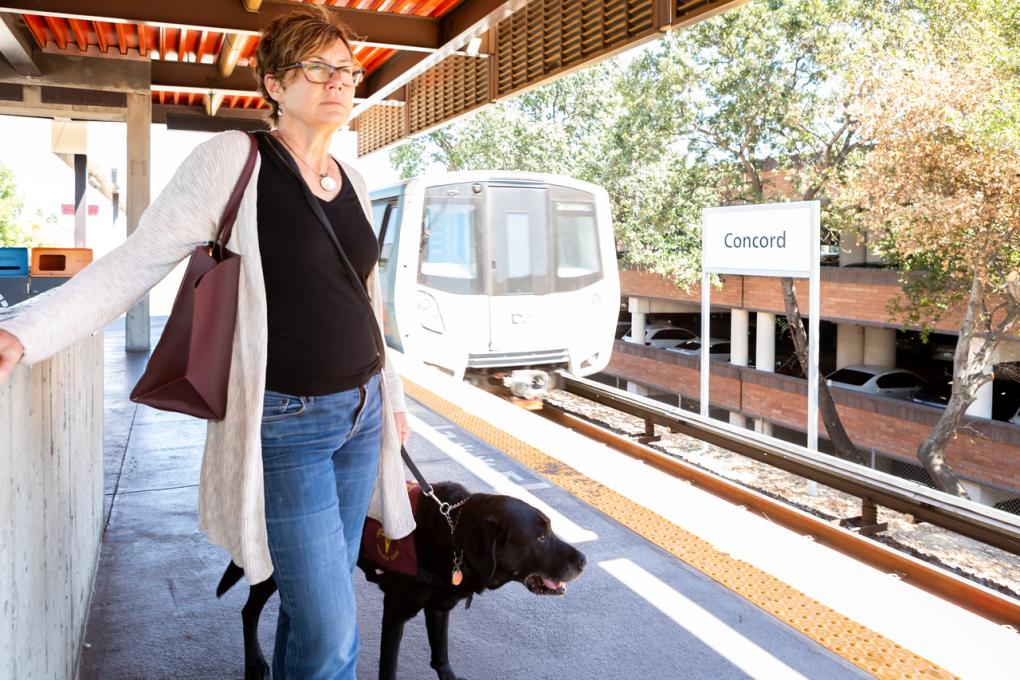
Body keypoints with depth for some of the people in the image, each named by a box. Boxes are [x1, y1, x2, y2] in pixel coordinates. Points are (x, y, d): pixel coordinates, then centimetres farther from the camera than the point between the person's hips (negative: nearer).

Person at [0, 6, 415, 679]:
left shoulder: (353, 181, 9)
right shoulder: (232, 159, -9)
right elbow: (133, 264, -10)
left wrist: (392, 395, 22)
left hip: (360, 417, 6)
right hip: (285, 425, -6)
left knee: (318, 598, 16)